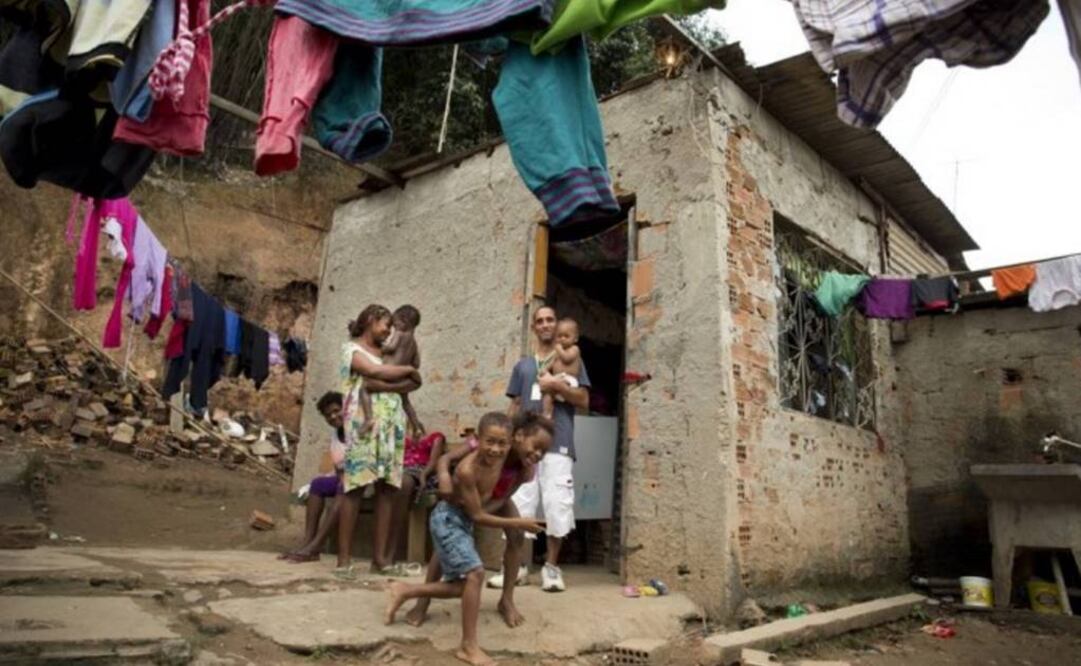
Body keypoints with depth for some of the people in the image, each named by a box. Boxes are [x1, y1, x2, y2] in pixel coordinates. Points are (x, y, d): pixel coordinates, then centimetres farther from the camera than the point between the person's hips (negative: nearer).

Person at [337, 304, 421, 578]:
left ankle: (379, 556, 8)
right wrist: (409, 370, 0)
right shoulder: (351, 348, 4)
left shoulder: (385, 352, 24)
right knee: (355, 487, -6)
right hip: (364, 422, -6)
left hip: (391, 424, 6)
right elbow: (375, 372, -12)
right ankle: (344, 558, -1)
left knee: (388, 488, 2)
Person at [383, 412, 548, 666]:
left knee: (464, 585, 12)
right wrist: (518, 523, -19)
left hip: (464, 520, 8)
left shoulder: (504, 455, -14)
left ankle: (404, 591, 27)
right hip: (448, 519, -8)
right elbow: (477, 516, -24)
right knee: (475, 572, -21)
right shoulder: (467, 470, -32)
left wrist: (526, 457, -12)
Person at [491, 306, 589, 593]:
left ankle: (551, 567, 9)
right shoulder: (522, 365, 19)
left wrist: (557, 385, -12)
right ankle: (517, 566, 11)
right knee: (519, 506, 1)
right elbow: (514, 406, 16)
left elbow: (584, 400, 4)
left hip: (558, 445, -2)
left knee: (557, 507, -4)